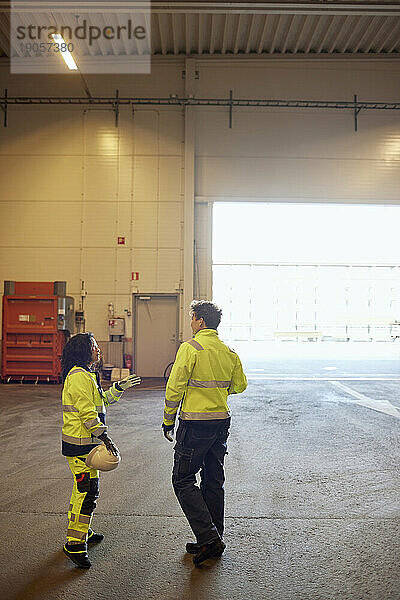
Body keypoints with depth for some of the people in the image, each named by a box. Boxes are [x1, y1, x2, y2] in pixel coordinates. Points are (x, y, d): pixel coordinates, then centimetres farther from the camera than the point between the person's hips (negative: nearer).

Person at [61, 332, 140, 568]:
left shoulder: (86, 374, 16)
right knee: (88, 490, -9)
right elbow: (87, 412, -23)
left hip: (86, 442, 11)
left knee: (84, 487, 20)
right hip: (81, 443, -11)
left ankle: (82, 531, 33)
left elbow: (100, 401, 24)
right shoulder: (79, 376, -18)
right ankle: (75, 544, -2)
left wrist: (119, 388, 16)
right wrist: (105, 437, -23)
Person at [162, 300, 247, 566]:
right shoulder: (229, 352, 6)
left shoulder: (190, 348, -13)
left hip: (195, 423, -7)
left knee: (183, 480, 4)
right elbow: (240, 385, 14)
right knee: (214, 481, 15)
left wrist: (168, 420, -4)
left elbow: (175, 387, -14)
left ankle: (208, 538, -1)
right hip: (222, 421, 7)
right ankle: (214, 540, 25)